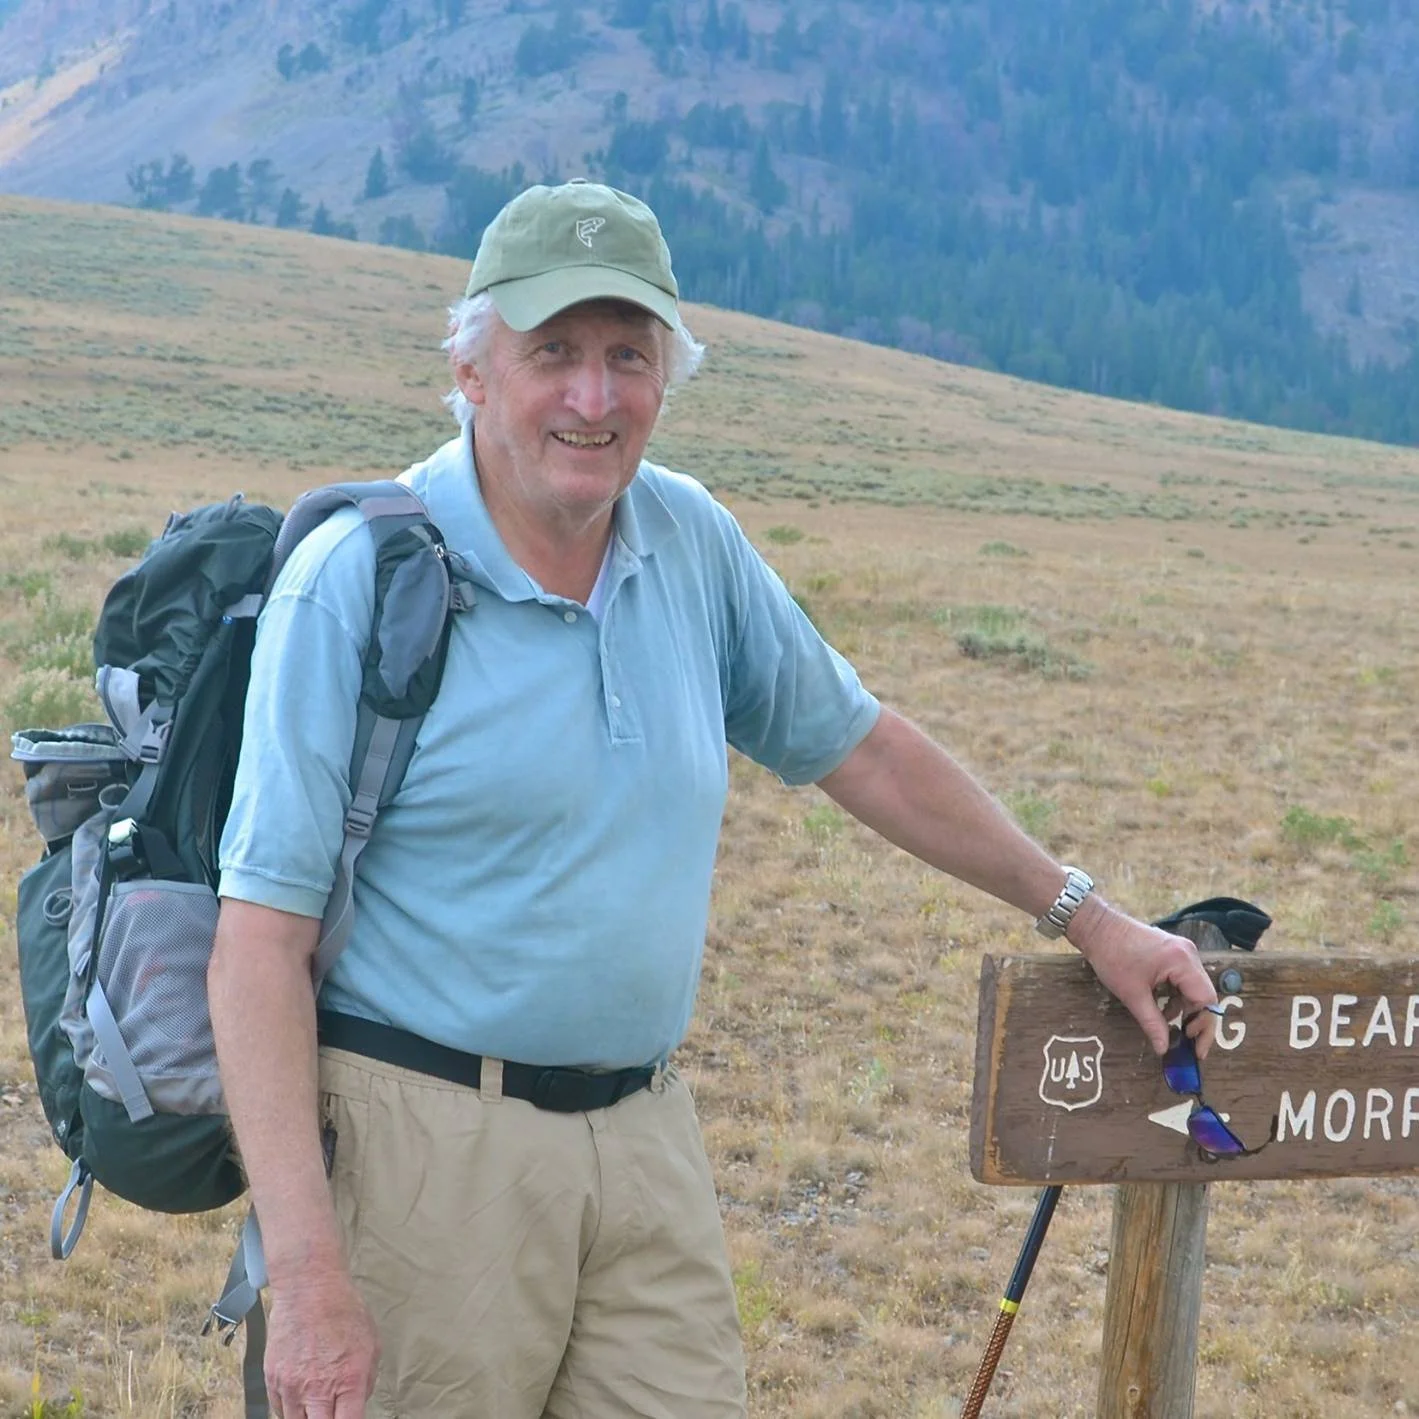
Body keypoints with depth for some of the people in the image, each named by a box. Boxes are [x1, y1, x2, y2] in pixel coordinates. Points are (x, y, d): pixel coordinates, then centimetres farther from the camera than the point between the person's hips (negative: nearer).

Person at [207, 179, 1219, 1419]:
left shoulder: (692, 540, 5)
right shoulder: (357, 582, -12)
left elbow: (858, 747, 20)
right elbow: (263, 934, -15)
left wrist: (1085, 916, 22)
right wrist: (308, 1277, -21)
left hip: (646, 1133, 5)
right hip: (428, 1141, -5)